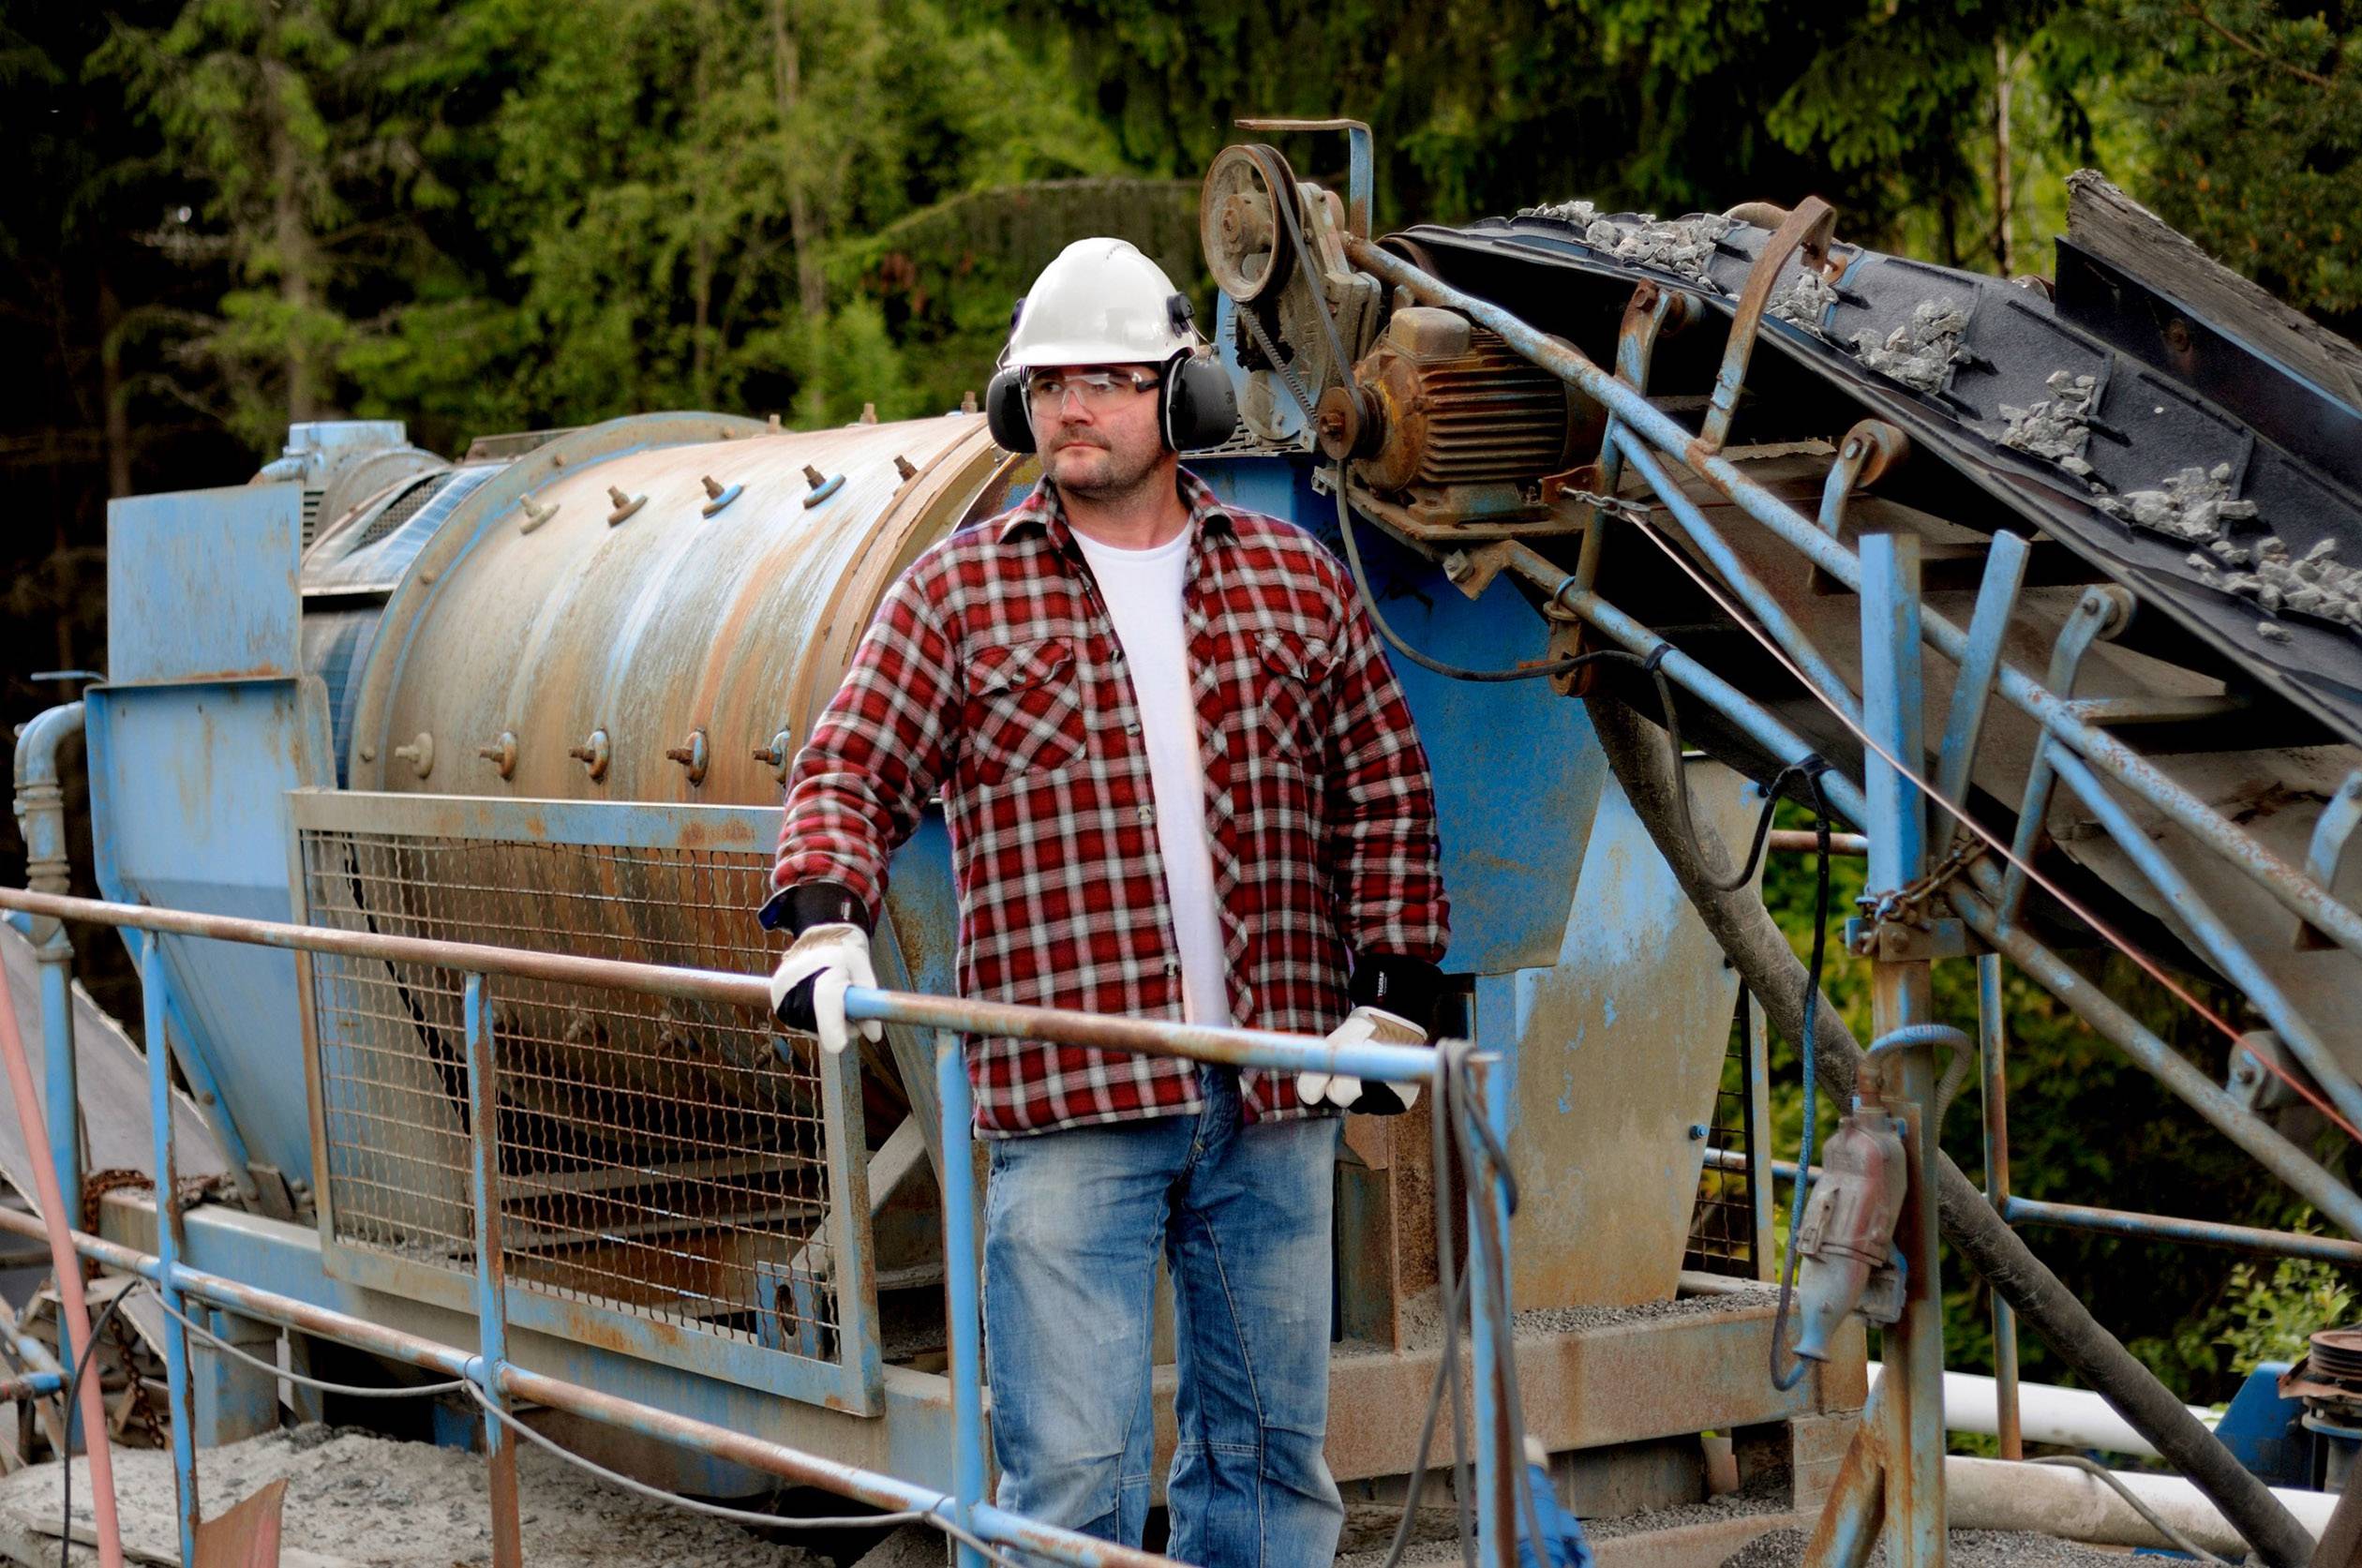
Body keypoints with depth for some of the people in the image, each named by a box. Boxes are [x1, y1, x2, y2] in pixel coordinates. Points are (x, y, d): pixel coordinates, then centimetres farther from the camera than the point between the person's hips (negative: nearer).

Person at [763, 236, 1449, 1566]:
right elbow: (852, 770, 3)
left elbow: (1387, 795, 14)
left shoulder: (1298, 582, 11)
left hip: (1275, 1103, 3)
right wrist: (827, 919, -16)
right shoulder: (960, 592, 6)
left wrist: (1394, 993, 5)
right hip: (1070, 1104, -3)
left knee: (1274, 1455, 11)